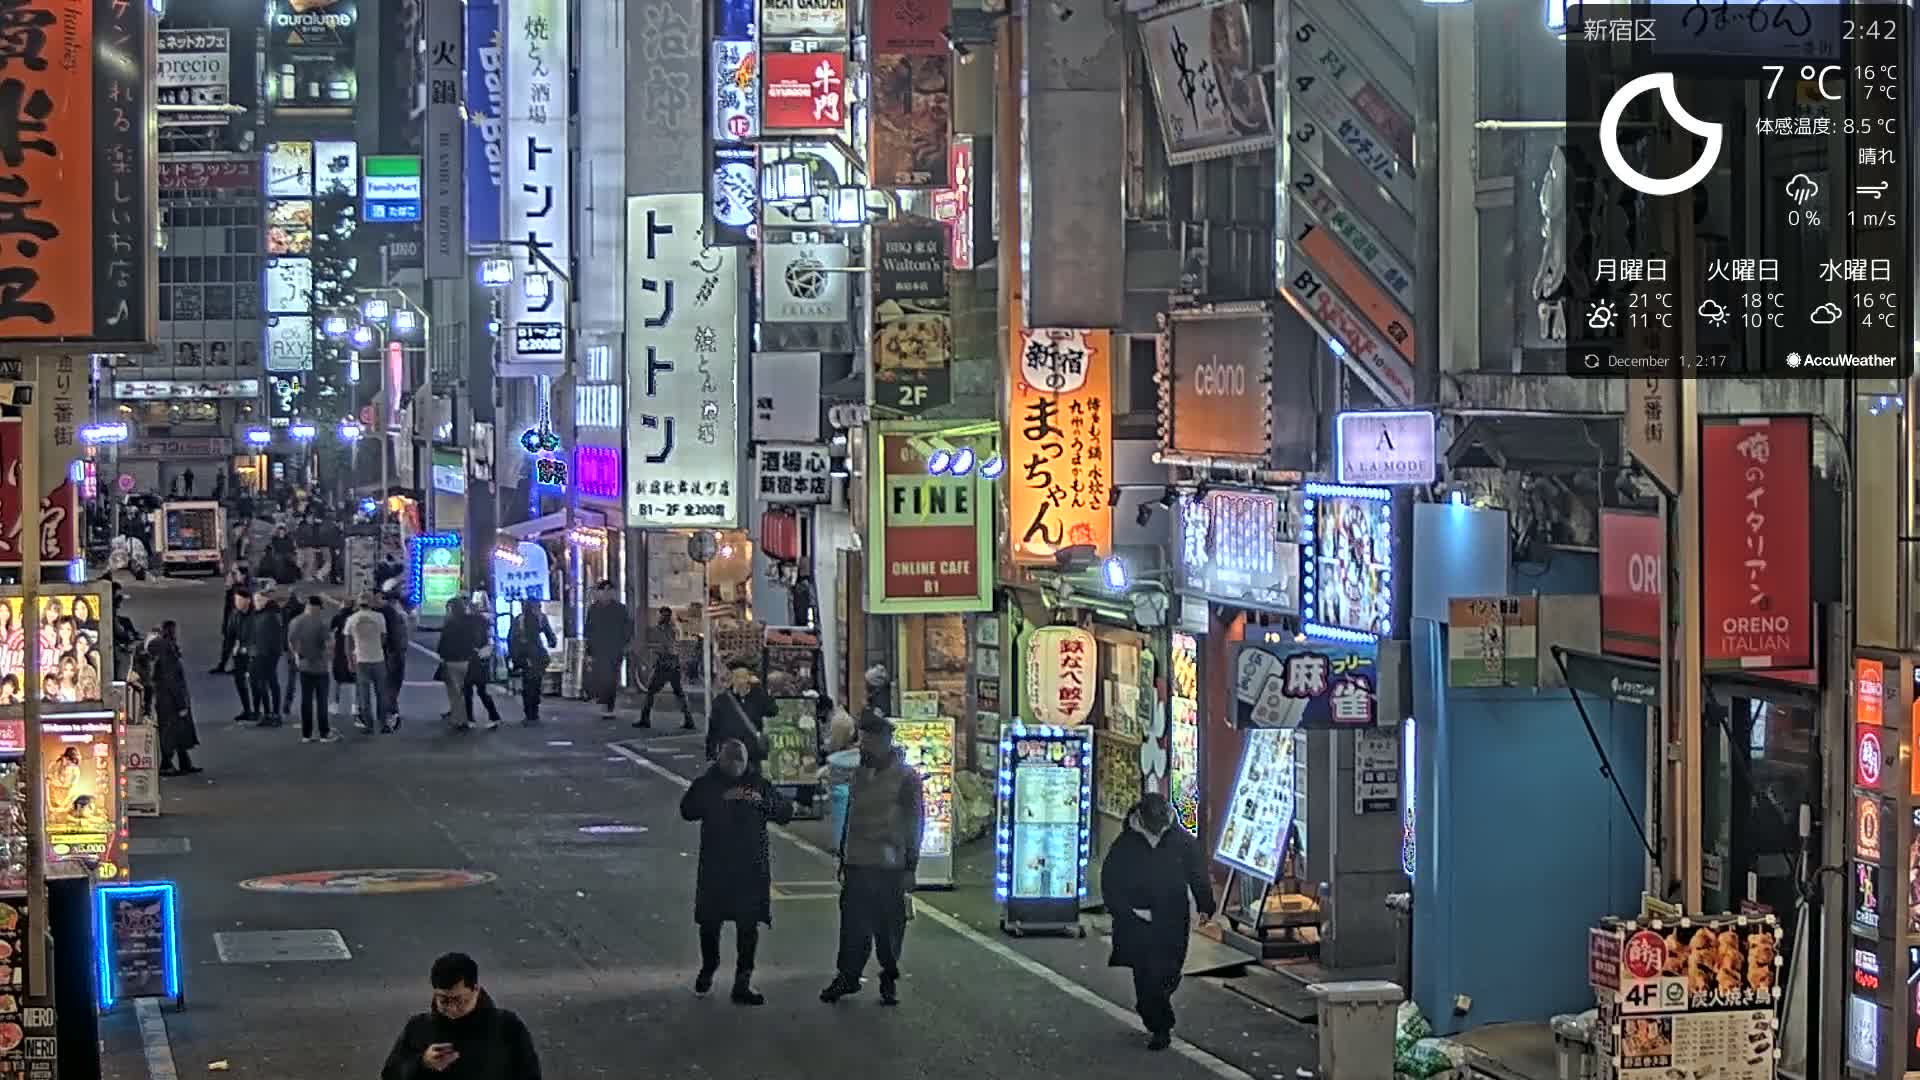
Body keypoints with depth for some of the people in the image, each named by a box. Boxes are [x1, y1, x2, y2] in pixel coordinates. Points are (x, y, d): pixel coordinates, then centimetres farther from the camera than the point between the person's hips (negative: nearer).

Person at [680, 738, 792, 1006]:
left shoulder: (758, 784, 8)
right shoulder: (706, 784, 3)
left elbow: (786, 813, 4)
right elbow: (687, 810, -13)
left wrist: (763, 802, -15)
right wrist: (721, 799, -23)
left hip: (752, 867, 1)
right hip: (715, 866, -1)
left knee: (748, 925, -2)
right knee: (710, 922, 6)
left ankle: (743, 983, 2)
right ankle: (708, 969, 31)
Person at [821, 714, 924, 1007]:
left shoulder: (905, 777, -6)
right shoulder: (859, 775, 11)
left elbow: (913, 823, -6)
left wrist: (910, 867, -9)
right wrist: (843, 859, 17)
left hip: (890, 867, -4)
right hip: (857, 863, 4)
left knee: (890, 927, 4)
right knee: (853, 924, 2)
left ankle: (889, 980, 15)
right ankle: (847, 976, 9)